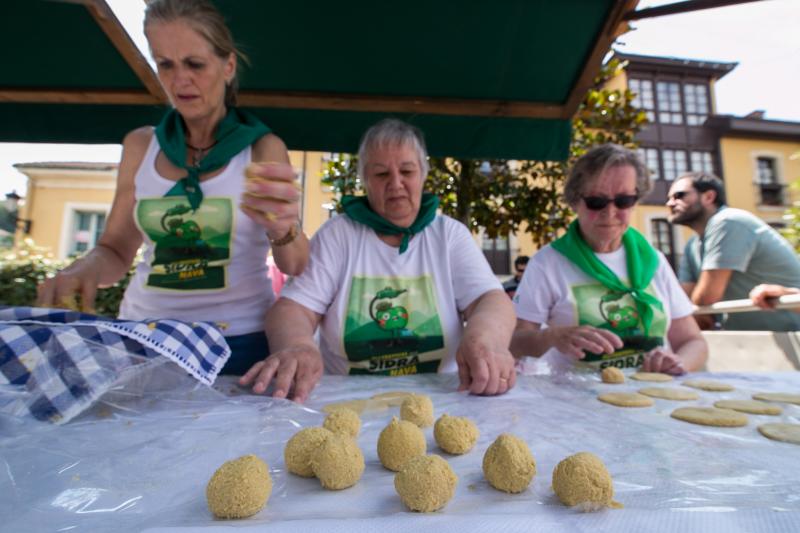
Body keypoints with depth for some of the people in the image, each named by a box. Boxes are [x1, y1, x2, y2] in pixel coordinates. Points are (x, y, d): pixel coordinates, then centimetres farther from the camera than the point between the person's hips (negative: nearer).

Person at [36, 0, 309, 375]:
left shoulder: (263, 148, -5)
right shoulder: (140, 145, 4)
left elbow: (294, 266, -14)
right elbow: (116, 250, 11)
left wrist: (281, 229, -36)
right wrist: (86, 268, -11)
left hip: (238, 342, -2)